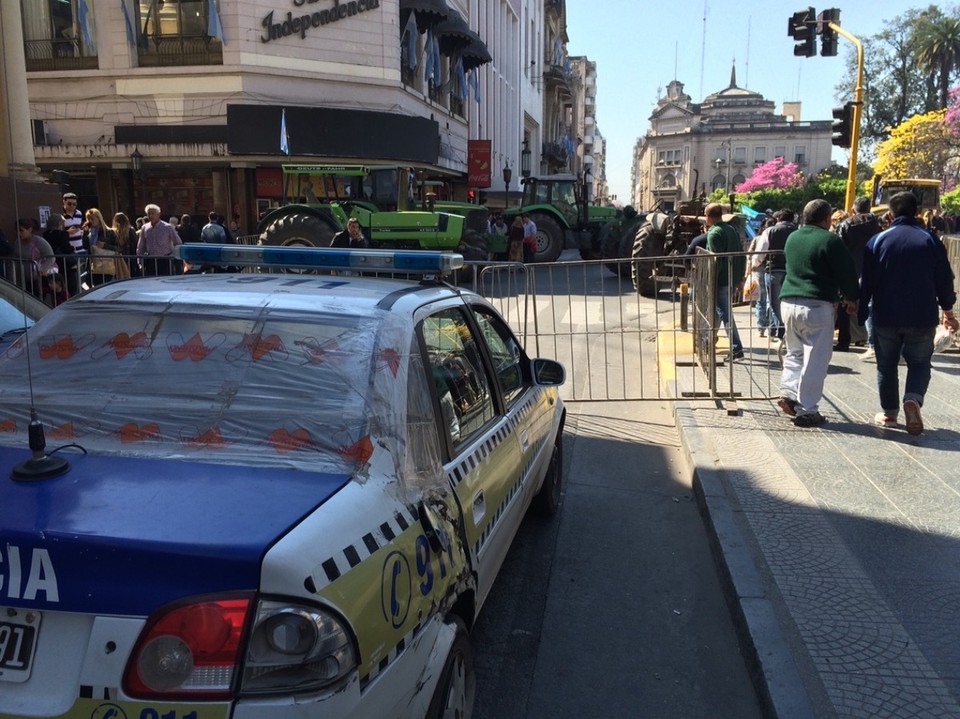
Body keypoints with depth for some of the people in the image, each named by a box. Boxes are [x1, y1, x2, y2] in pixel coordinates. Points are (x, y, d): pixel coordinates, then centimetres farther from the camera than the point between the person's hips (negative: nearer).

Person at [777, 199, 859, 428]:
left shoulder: (792, 237, 12)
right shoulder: (830, 240, -8)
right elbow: (847, 272, -5)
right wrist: (851, 298, 12)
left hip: (788, 302, 7)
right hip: (817, 305, -6)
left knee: (794, 353, 20)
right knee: (815, 360, -1)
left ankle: (788, 392, 6)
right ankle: (806, 410, 1)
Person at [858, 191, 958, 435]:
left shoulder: (878, 241, -3)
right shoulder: (931, 241, -1)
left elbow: (866, 281, -4)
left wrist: (861, 312, 4)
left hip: (886, 317, 0)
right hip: (922, 317, 0)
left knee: (886, 365, 13)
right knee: (919, 363, 12)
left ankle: (889, 413, 17)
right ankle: (913, 399, -14)